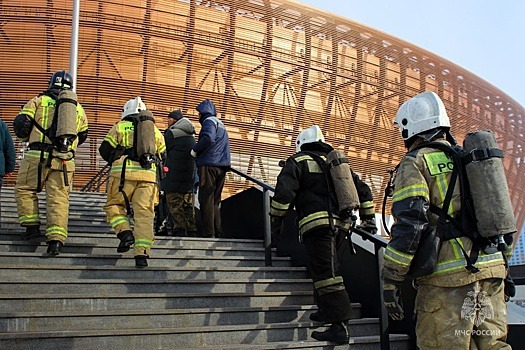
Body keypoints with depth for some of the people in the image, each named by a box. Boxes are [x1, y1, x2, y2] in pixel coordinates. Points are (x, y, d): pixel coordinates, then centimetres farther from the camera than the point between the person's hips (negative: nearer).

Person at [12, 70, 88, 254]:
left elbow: (20, 124, 1)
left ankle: (32, 226, 12)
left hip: (39, 156, -3)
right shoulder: (78, 108, 18)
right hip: (64, 160, 3)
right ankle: (56, 239, -6)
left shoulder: (39, 100, 7)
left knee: (24, 189, 17)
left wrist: (26, 137, 22)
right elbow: (82, 136, 25)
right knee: (59, 199, 3)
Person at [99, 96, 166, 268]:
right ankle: (142, 253, -7)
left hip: (124, 173, -2)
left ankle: (125, 232, -10)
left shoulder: (120, 126, 11)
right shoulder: (154, 129, 22)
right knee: (144, 213, 0)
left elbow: (105, 149, 9)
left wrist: (115, 162, 28)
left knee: (114, 206, 14)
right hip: (148, 176, 3)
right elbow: (162, 154, 24)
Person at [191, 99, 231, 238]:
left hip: (210, 165, -9)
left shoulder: (209, 121, -2)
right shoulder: (220, 124, 27)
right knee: (215, 200, 12)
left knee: (206, 199, -9)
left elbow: (208, 138, -21)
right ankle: (217, 231, 11)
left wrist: (195, 150, -9)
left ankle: (208, 232, -12)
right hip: (222, 166, 9)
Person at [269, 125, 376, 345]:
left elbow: (283, 192, -9)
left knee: (326, 273, -10)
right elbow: (363, 190, 24)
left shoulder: (297, 162, 6)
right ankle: (328, 311, 26)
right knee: (327, 269, 21)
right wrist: (368, 218, 31)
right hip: (341, 225, 7)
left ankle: (339, 327, -13)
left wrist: (276, 222, -3)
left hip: (316, 223, -7)